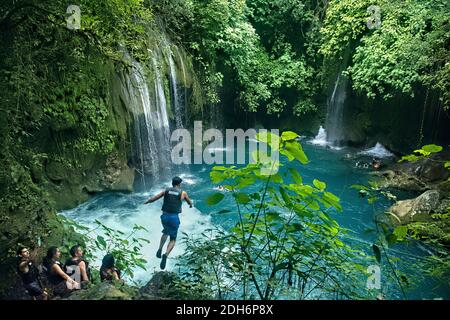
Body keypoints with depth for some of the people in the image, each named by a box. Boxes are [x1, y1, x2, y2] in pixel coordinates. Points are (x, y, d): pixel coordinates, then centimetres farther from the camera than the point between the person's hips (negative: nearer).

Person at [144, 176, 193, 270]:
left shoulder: (166, 191, 7)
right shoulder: (183, 193, 5)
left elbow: (154, 198, 8)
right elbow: (189, 202, 24)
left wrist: (146, 202, 28)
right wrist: (191, 205, 48)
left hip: (165, 215, 3)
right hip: (174, 217, -2)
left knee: (166, 232, 31)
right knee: (173, 239, 9)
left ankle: (160, 249, 11)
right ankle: (166, 255, -16)